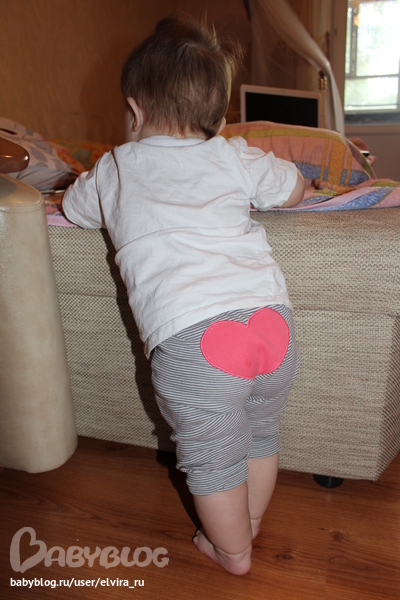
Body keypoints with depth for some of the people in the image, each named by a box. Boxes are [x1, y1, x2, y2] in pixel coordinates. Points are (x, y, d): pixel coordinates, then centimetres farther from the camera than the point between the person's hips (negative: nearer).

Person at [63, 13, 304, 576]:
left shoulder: (114, 170, 15)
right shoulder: (233, 156, 16)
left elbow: (74, 208, 34)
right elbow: (295, 188, 29)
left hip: (190, 337, -3)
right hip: (271, 315, 4)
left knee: (213, 460, 19)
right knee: (260, 434, 28)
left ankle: (233, 552, 42)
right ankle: (251, 522, 51)